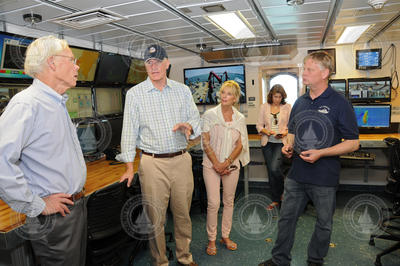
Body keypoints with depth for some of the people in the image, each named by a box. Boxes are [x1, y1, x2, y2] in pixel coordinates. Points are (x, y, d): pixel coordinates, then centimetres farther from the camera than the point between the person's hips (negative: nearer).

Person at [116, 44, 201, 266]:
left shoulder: (183, 90, 8)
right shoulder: (135, 94, 1)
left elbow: (196, 119, 11)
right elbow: (129, 131, 0)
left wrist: (188, 126, -13)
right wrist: (130, 167, -3)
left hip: (182, 160, 3)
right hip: (153, 163, -2)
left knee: (183, 213, 13)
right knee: (155, 217, 6)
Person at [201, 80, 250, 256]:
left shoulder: (240, 119, 4)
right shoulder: (210, 115, -4)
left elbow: (240, 145, 1)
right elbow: (205, 142, -7)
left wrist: (226, 163, -11)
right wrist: (216, 164, -11)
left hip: (232, 165, 3)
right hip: (212, 164, -3)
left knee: (229, 201, 11)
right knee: (213, 203, -4)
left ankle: (226, 236, 28)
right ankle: (211, 240, 14)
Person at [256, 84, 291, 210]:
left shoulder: (287, 107, 3)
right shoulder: (264, 107, 6)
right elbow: (259, 125, 5)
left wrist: (284, 133, -16)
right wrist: (266, 131, -14)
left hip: (281, 142, -3)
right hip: (267, 142, 3)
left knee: (274, 168, -19)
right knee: (270, 171, 7)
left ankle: (283, 192, 11)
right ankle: (275, 200, 23)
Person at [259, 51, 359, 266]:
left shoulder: (340, 103, -9)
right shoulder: (300, 103, 7)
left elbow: (353, 143, -9)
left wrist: (320, 153, -20)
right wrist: (288, 145, -3)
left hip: (325, 178, -4)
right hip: (296, 175, 5)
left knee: (324, 224, 14)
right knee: (286, 218, 12)